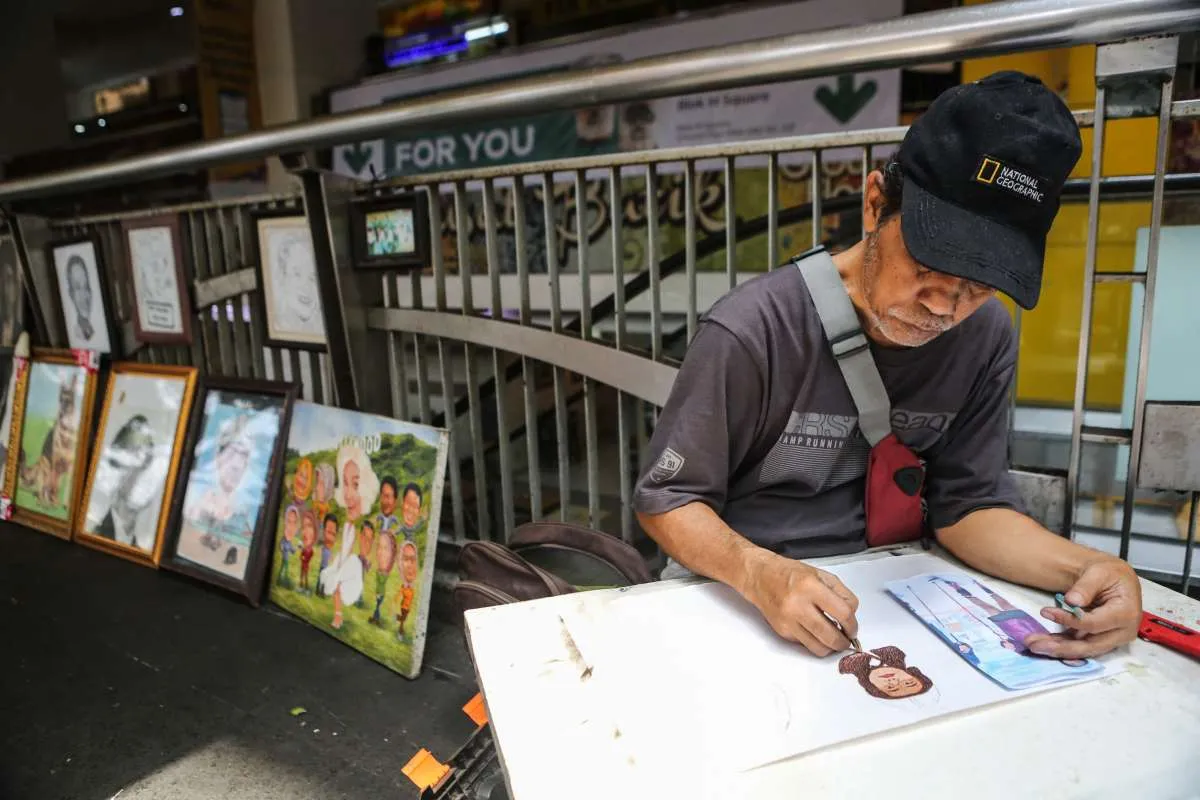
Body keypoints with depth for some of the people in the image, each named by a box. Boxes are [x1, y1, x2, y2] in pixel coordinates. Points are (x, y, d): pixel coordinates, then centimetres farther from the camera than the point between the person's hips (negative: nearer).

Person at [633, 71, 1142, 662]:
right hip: (728, 593, -3)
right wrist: (761, 574, -32)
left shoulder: (985, 337, -4)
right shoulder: (753, 331, -21)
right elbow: (665, 500, -15)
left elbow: (968, 503, 1)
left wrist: (1083, 567, -17)